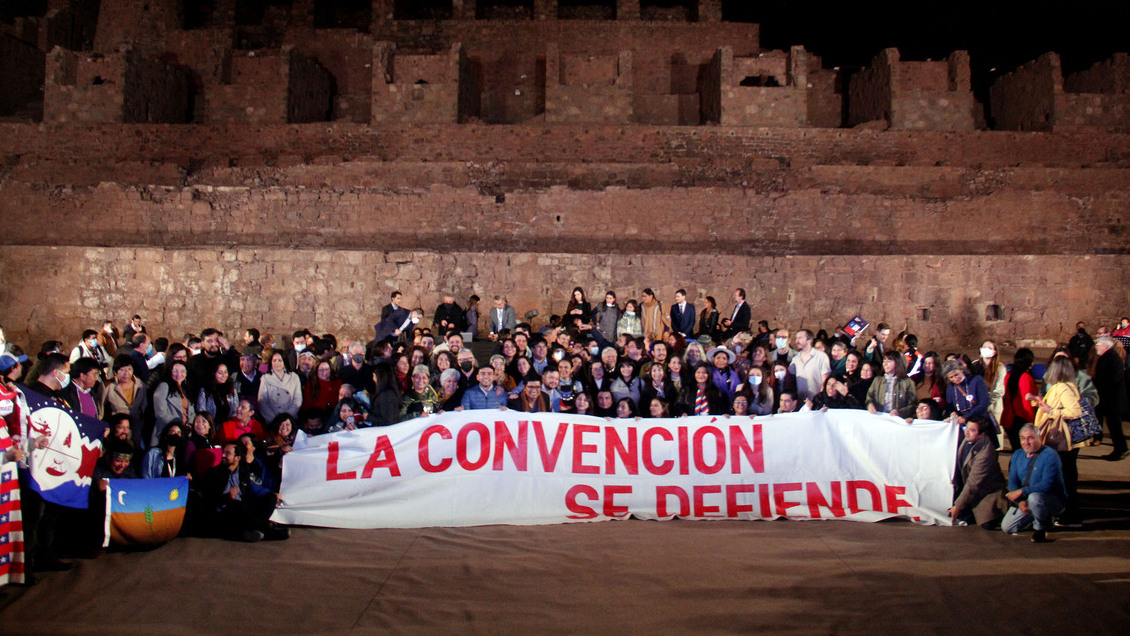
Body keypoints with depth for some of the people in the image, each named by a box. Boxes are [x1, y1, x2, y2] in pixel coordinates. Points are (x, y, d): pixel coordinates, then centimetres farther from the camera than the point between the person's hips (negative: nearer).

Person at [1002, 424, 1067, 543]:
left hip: (1054, 501, -7)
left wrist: (1021, 492, -29)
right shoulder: (1017, 455, 4)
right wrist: (1020, 501, -16)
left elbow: (1047, 485, -27)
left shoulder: (1049, 455, -17)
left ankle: (1041, 528, -10)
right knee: (1006, 528, -1)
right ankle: (1039, 518, 22)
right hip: (1025, 500, 7)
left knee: (1034, 497, -39)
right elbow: (1012, 481, 1)